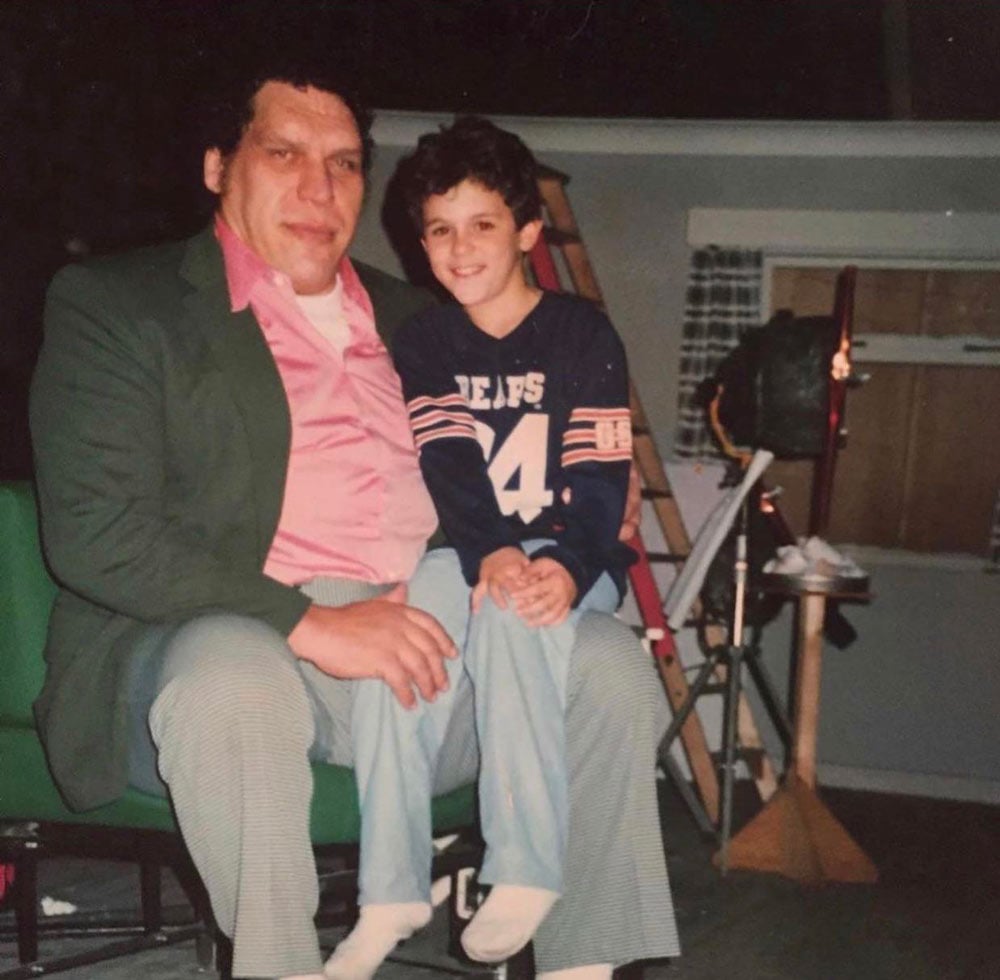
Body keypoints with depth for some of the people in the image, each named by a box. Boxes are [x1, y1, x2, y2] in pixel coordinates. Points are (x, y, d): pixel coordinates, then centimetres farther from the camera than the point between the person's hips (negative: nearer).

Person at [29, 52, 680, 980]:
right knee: (227, 673, -37)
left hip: (422, 640, 5)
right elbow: (93, 532, -9)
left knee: (611, 663, -15)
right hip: (228, 641, -4)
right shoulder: (115, 303, 4)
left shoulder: (409, 317, 22)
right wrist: (307, 623, -19)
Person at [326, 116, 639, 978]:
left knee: (512, 610, -35)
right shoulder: (422, 343, 8)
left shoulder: (583, 333, -1)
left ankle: (528, 873, -26)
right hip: (465, 553, 3)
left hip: (574, 563, -2)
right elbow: (446, 468, -7)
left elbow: (602, 476, -10)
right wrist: (490, 554, -27)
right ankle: (391, 888, -25)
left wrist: (567, 567, -30)